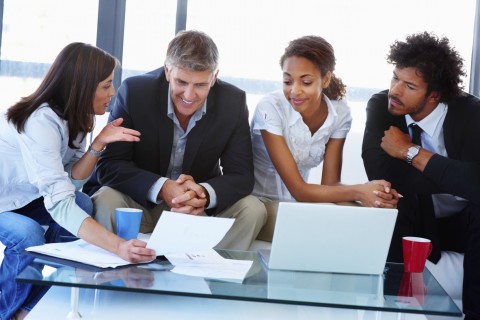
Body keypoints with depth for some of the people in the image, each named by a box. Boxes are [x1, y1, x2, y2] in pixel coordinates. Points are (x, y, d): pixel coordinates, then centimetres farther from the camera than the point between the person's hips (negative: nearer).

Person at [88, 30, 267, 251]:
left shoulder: (233, 102, -13)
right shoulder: (134, 92, -18)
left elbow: (241, 175, -11)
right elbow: (108, 166, -19)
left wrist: (205, 194, -35)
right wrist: (162, 188, -36)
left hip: (202, 208, 2)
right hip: (141, 202, -2)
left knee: (253, 210, -22)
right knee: (105, 203, -31)